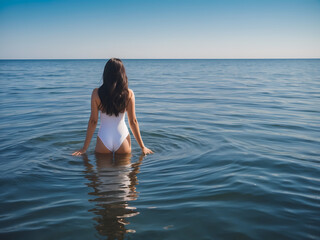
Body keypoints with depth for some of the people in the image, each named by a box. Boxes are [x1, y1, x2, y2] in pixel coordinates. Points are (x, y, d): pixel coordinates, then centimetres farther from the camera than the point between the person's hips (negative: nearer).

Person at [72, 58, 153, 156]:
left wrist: (84, 148, 5)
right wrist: (142, 147, 7)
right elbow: (133, 121, -3)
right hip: (122, 137, 1)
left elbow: (93, 121, -4)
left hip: (104, 138, 0)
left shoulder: (96, 93, -7)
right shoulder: (129, 94, -7)